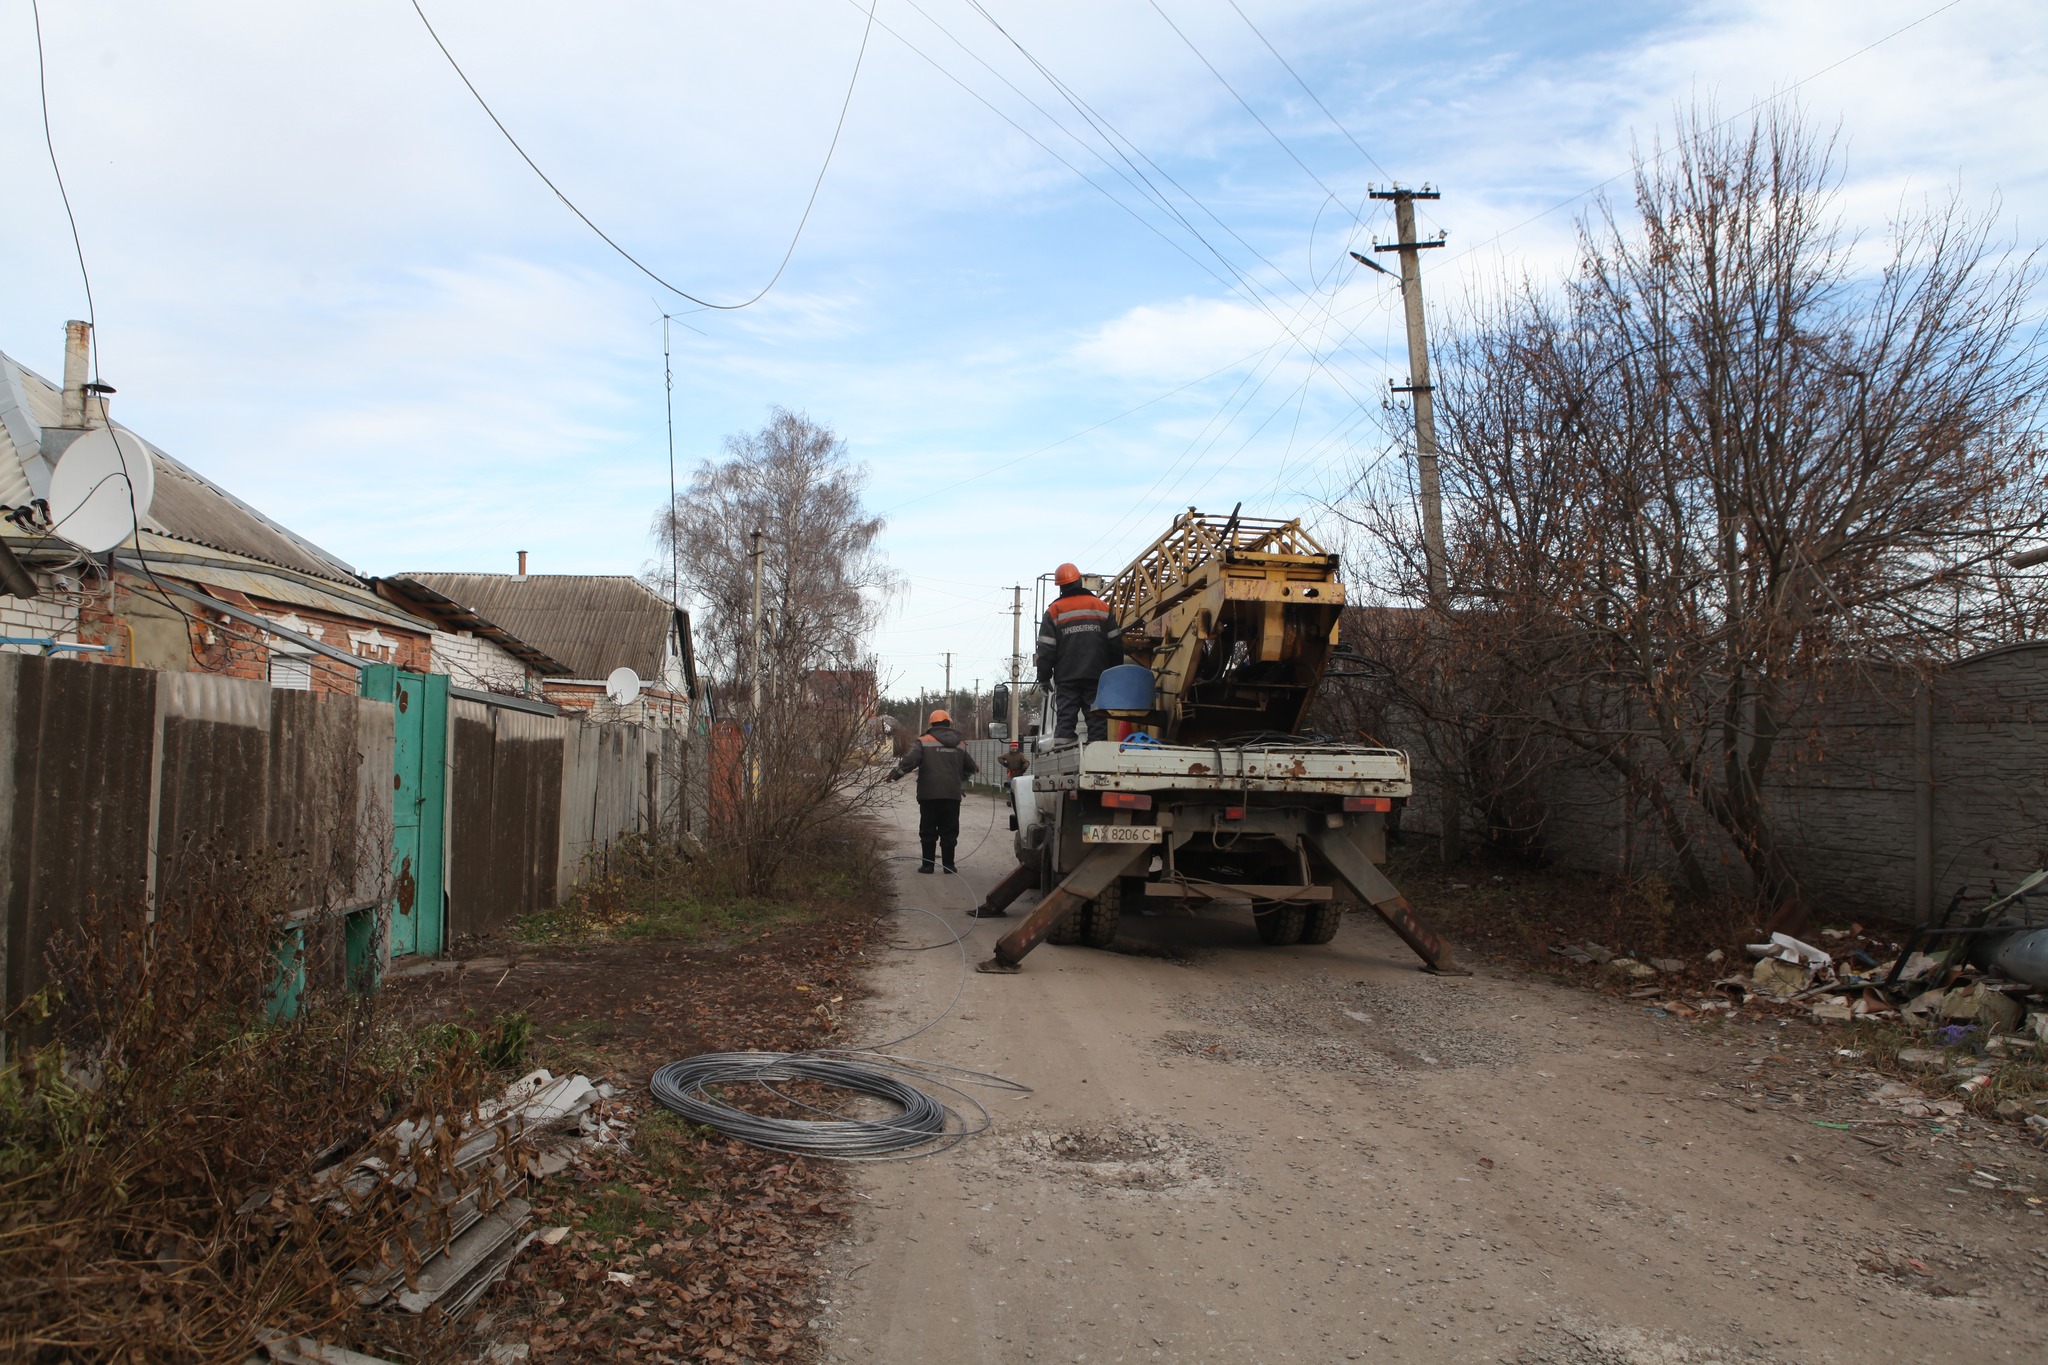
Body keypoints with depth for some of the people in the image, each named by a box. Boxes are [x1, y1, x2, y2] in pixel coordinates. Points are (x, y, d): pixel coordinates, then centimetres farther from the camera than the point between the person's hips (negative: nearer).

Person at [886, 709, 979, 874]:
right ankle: (949, 865, 6)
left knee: (928, 830, 5)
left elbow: (910, 760, -13)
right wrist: (976, 768, 44)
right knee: (949, 830, 7)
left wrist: (894, 774, -1)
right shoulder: (958, 745, 12)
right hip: (952, 794, 2)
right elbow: (971, 767, 20)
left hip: (929, 794, -2)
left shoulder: (925, 741, 0)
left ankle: (927, 864, 5)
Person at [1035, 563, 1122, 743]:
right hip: (1098, 677, 1)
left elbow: (1046, 649, -2)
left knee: (1066, 720, 0)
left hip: (1067, 678, -1)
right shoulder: (1102, 607, 8)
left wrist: (1043, 678, 5)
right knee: (1098, 721, 2)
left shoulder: (1054, 611, 1)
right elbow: (1116, 643, 8)